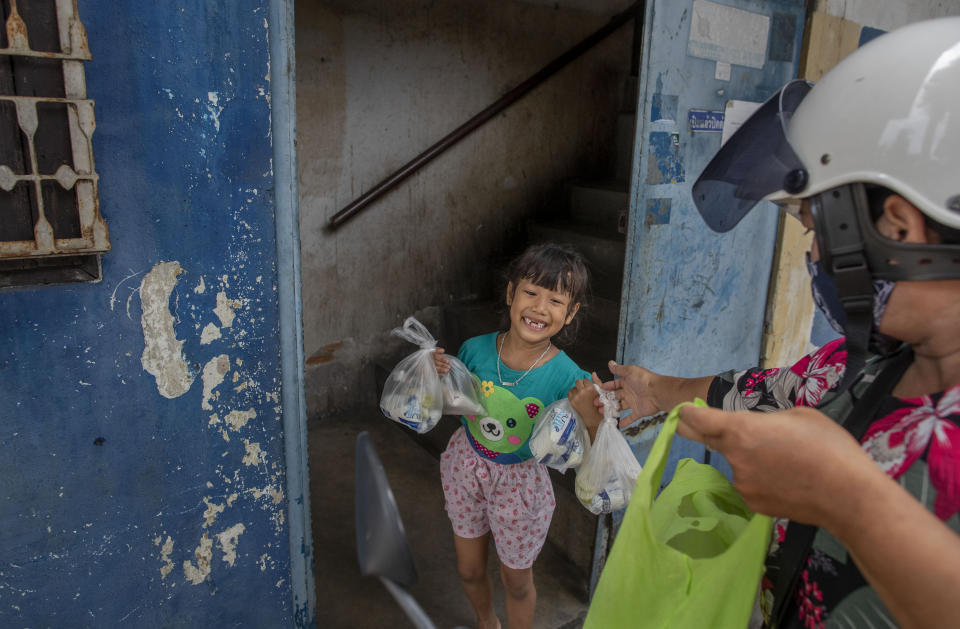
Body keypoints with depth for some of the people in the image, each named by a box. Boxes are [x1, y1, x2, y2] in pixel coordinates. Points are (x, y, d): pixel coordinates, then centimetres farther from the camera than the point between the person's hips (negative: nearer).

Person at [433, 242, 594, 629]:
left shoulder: (566, 379, -26)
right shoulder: (475, 350, -18)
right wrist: (439, 376, -20)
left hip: (519, 481, -3)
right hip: (465, 467, 3)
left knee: (516, 581, 19)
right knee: (469, 569, 25)